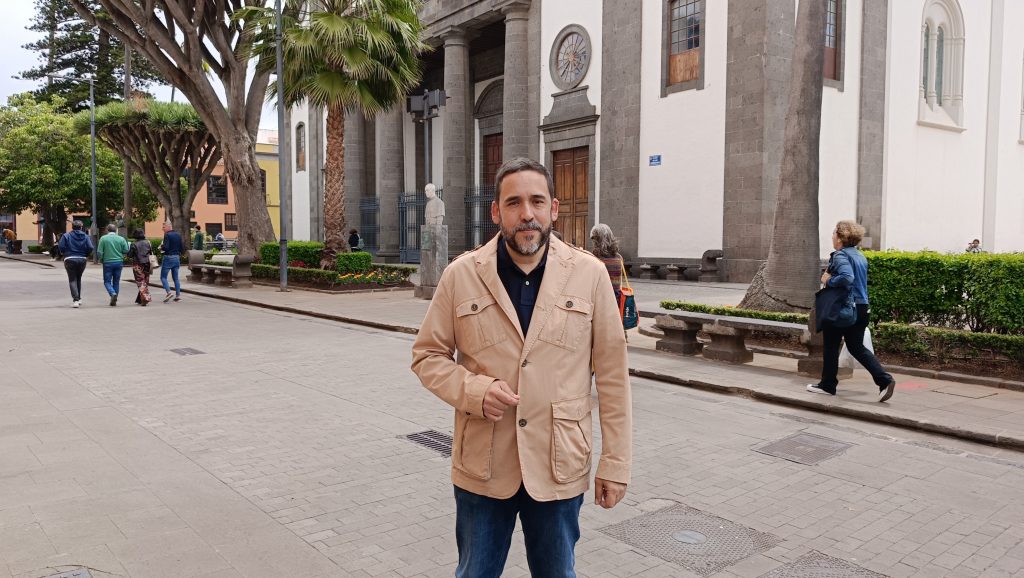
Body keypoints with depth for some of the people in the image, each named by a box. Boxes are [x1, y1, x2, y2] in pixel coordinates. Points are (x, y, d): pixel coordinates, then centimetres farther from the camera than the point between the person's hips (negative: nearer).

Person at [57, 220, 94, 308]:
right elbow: (91, 248, -8)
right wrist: (86, 255, 9)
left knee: (72, 280, -1)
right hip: (82, 260, 3)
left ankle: (75, 299, -14)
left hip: (70, 259, -3)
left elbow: (61, 247, -11)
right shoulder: (85, 236, 3)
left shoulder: (66, 235, -2)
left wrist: (64, 253, 10)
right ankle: (78, 298, 23)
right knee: (78, 279, 19)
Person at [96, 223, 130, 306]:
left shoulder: (103, 238, -4)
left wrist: (101, 259, 12)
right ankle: (114, 301, 13)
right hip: (119, 262, 2)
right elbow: (126, 251, 0)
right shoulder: (121, 239, 0)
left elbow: (99, 252, -6)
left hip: (107, 263, -2)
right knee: (116, 282, 11)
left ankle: (113, 293, -20)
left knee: (107, 281, 7)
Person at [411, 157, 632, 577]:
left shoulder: (590, 275, -5)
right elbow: (427, 356, 3)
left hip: (559, 467, 0)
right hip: (481, 467, 1)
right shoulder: (460, 275, -4)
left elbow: (611, 373, -2)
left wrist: (615, 462, -2)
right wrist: (474, 390, -16)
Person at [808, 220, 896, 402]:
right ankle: (885, 380, 1)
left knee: (831, 346, 7)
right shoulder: (860, 256, 15)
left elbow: (846, 278, -31)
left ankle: (827, 385, 17)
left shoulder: (840, 255, -15)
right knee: (857, 347, 13)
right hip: (861, 308, 8)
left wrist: (828, 280, -16)